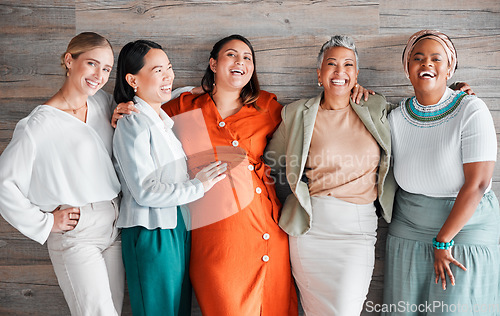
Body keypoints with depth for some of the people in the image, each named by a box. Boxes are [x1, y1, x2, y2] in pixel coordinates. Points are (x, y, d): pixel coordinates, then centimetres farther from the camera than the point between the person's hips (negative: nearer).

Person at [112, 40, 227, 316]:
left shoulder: (164, 119, 11)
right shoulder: (133, 124, -15)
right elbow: (145, 191, -21)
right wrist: (198, 186, -11)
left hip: (178, 228, 8)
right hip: (152, 235, -8)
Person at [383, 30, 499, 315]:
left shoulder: (472, 110, -11)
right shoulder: (397, 118, 0)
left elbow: (477, 184, -16)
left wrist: (443, 241, -13)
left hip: (467, 229, -3)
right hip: (408, 232, 4)